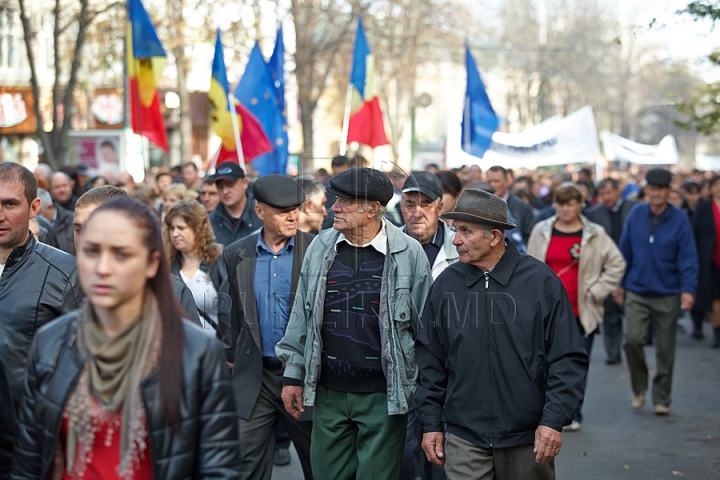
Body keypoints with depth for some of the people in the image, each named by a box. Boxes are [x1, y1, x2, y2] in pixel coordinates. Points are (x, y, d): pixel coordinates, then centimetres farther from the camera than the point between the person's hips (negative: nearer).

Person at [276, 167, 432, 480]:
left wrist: (424, 392, -2)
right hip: (328, 392, 4)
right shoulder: (321, 247, 4)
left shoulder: (408, 253, -7)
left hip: (383, 396, -3)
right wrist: (293, 374, 9)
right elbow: (302, 314, 10)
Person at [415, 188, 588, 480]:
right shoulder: (446, 284, 2)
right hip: (464, 440, 1)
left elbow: (568, 358, -5)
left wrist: (554, 420, -11)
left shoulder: (541, 281, -6)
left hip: (529, 440, -1)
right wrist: (431, 423, 6)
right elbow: (430, 360, 9)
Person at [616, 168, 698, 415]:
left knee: (665, 349, 6)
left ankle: (662, 399, 20)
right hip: (636, 293, 1)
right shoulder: (635, 215, 1)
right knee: (632, 339, -14)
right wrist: (620, 283, 9)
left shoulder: (680, 219, -6)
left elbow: (688, 258, -8)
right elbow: (625, 251, 8)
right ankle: (639, 388, 10)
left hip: (667, 295, -1)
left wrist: (688, 289, -18)